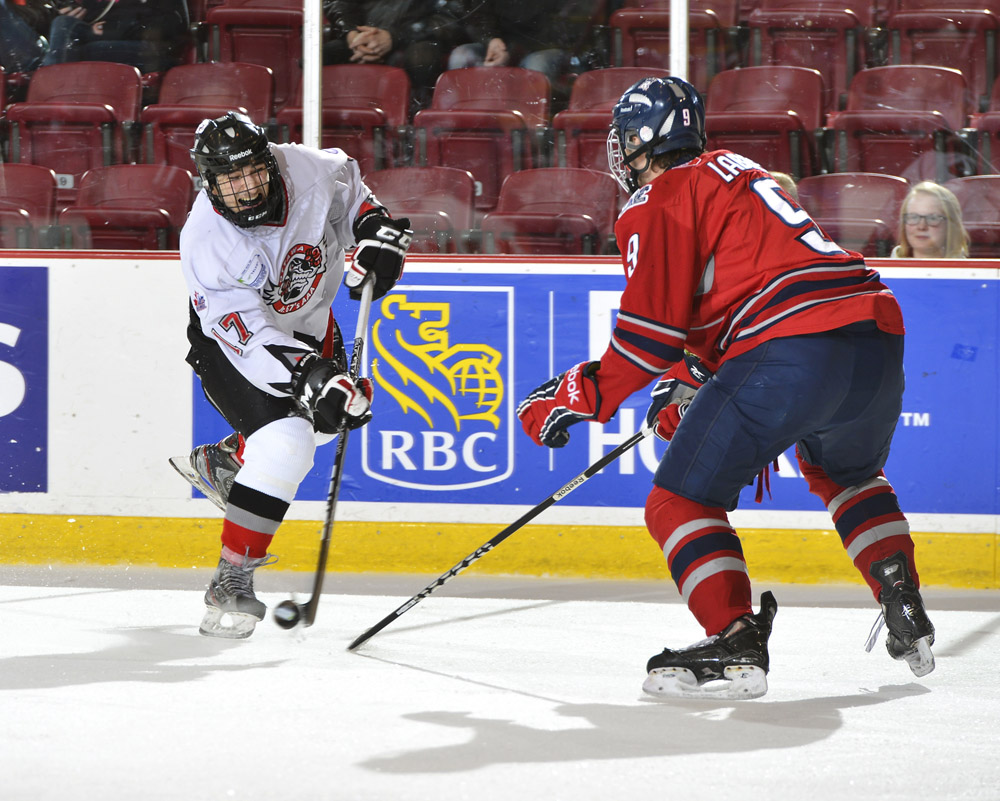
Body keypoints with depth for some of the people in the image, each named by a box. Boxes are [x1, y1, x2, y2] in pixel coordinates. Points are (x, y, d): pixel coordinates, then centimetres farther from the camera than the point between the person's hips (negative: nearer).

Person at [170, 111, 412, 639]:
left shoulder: (305, 170, -23)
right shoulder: (205, 242, -34)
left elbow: (348, 186, 3)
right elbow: (247, 335, -36)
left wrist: (376, 234, -10)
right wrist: (309, 375, -46)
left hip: (304, 321, 7)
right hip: (230, 339, -7)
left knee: (347, 407, 18)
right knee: (284, 443, -23)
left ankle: (218, 462, 34)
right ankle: (231, 580, -17)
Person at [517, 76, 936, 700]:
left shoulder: (658, 201, 4)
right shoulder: (738, 173, 30)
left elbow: (653, 331, -4)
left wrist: (581, 396, 6)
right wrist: (685, 385, 43)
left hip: (792, 355, -9)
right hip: (879, 339, 9)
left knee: (681, 500, 1)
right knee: (847, 475, 37)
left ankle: (736, 645, -14)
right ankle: (907, 620, 29)